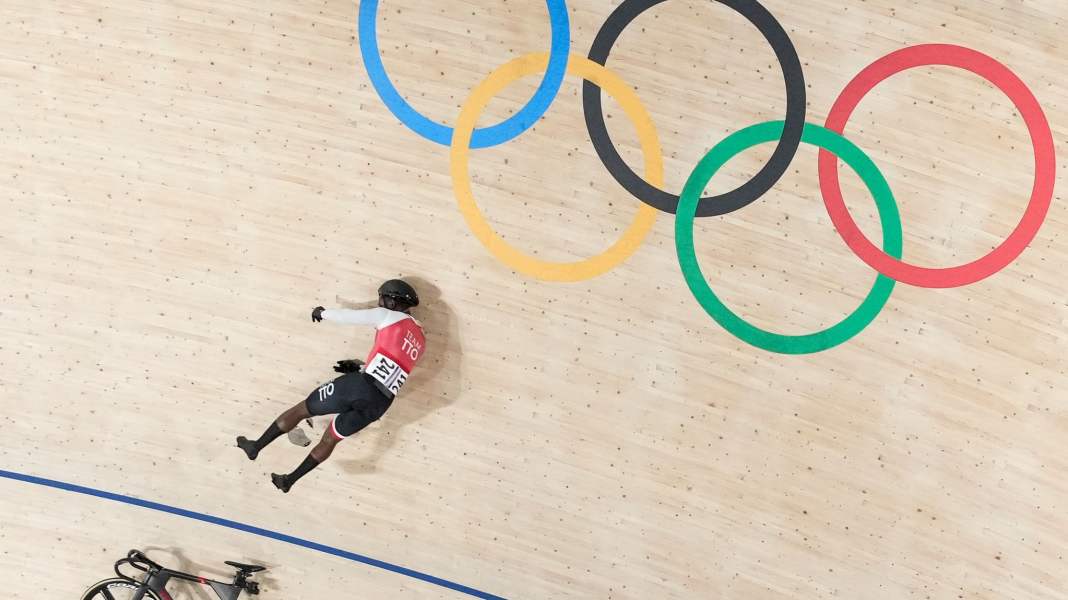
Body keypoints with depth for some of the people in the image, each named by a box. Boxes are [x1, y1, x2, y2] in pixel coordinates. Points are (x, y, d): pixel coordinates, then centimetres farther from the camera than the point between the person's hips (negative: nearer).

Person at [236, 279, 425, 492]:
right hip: (381, 404, 6)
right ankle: (289, 480, 33)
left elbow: (348, 316, 4)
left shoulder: (389, 316, 2)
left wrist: (323, 313, 23)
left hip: (362, 385, -6)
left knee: (302, 409, 15)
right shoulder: (420, 341, 21)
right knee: (330, 439, 23)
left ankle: (256, 446, 25)